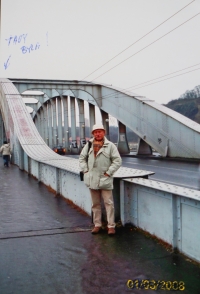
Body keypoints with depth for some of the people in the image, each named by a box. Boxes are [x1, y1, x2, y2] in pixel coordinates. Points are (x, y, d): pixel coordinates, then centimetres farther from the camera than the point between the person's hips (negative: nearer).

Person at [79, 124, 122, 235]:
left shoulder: (110, 146, -4)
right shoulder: (88, 145, 9)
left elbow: (117, 161, -6)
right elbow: (82, 158, 16)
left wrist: (109, 172, -10)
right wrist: (85, 170, 4)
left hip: (105, 179, -4)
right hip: (92, 179, 4)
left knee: (109, 203, -2)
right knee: (95, 204, 13)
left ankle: (111, 226, 6)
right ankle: (97, 224, 24)